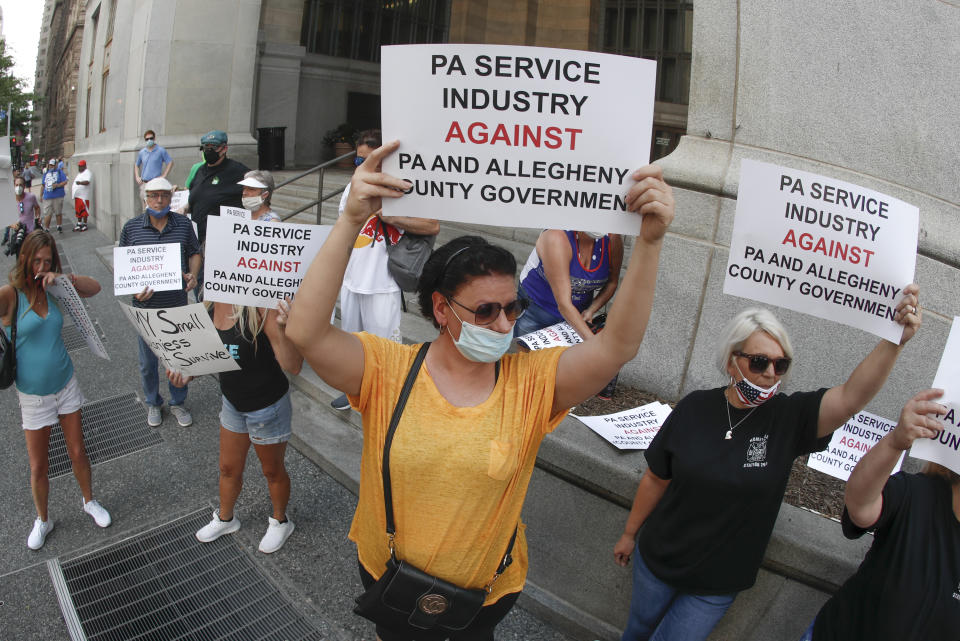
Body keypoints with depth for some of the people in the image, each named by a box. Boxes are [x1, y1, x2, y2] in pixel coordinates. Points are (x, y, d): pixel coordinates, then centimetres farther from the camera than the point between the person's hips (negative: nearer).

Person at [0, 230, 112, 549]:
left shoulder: (51, 288, -3)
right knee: (38, 466, 11)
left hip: (66, 384, 3)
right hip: (33, 394, -3)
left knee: (77, 451, 14)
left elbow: (95, 287, -4)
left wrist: (64, 279, -19)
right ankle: (42, 520, 34)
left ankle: (89, 501, 37)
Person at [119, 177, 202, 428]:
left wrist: (193, 275, -9)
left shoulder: (184, 224, -1)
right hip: (146, 306, 0)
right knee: (148, 361, 14)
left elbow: (195, 253, 10)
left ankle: (178, 403, 32)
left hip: (178, 306, 1)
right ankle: (153, 404, 35)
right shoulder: (131, 227, -3)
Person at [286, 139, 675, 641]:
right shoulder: (387, 370, -22)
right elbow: (306, 331, -36)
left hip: (487, 588, 1)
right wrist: (351, 221, -46)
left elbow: (618, 347, -31)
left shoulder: (531, 382, -19)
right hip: (388, 573, 0)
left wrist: (650, 240, -42)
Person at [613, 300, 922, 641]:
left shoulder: (789, 416, -14)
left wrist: (894, 341, -47)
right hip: (657, 559, 1)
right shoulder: (695, 407, -14)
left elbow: (852, 395, -33)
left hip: (717, 584, 0)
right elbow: (655, 479, -5)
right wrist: (630, 533, 4)